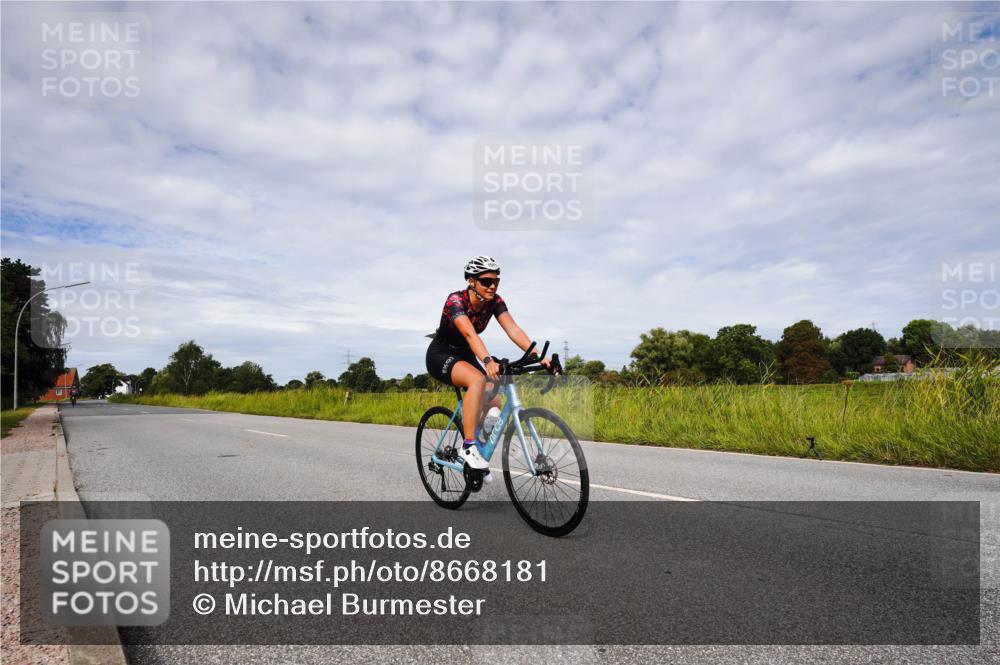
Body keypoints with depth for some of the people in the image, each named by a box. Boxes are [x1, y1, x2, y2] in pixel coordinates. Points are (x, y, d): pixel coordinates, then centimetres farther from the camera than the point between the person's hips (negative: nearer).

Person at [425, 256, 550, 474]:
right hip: (441, 356, -6)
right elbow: (470, 334, -45)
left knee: (494, 404, -11)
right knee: (477, 380, -35)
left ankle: (479, 445, 14)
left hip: (465, 356, 6)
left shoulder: (495, 301, -12)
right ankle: (469, 446, -28)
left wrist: (537, 356, -39)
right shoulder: (455, 300, -28)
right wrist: (488, 361, -62)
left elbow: (513, 329, -25)